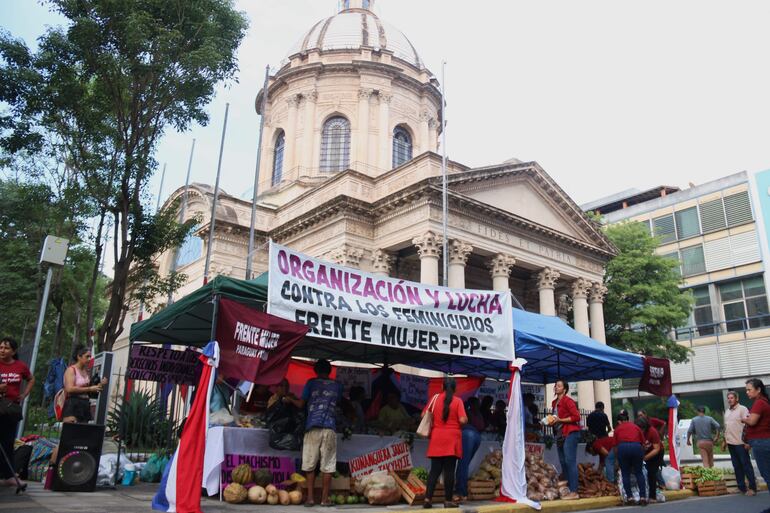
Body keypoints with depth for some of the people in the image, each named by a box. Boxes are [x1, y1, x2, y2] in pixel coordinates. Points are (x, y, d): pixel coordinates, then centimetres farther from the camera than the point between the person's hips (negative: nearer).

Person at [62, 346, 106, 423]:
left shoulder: (86, 371, 16)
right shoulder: (71, 370, -2)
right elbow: (69, 389, -16)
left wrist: (100, 384, 6)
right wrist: (89, 388, -14)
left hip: (85, 405, 7)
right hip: (73, 405, -7)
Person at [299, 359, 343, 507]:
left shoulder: (311, 383, 8)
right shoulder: (337, 386, 14)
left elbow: (301, 404, 9)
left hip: (313, 426, -1)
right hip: (330, 427, 1)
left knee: (310, 463, 5)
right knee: (328, 465, 4)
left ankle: (310, 497, 3)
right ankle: (325, 498, 4)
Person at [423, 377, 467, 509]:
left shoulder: (435, 398, 5)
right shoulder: (457, 401, -4)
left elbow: (424, 415, 10)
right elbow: (463, 420, -13)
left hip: (436, 439, 3)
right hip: (452, 439, -3)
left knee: (434, 470, 7)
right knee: (449, 471, 1)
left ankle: (428, 499, 0)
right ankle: (448, 500, 3)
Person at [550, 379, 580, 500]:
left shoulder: (567, 400, -9)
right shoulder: (554, 403, 14)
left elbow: (576, 417, -15)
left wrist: (560, 420, -17)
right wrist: (551, 421, 8)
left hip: (570, 434, -8)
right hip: (560, 434, 8)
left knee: (570, 462, -10)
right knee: (563, 462, 7)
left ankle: (574, 492, -9)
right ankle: (567, 489, 12)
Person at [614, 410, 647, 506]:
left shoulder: (618, 428, 21)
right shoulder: (635, 426, 25)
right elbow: (643, 441, 19)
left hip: (622, 448, -1)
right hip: (636, 447, 1)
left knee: (625, 474, 12)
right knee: (639, 472, 15)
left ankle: (629, 497, 10)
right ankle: (643, 497, 9)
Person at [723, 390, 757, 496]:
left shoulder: (742, 409, -8)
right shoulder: (727, 411, 15)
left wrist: (747, 441, -19)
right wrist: (724, 440, 17)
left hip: (740, 443, -7)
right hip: (730, 443, 7)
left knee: (746, 465, -1)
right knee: (737, 466, 10)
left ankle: (752, 487, 6)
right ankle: (742, 487, 15)